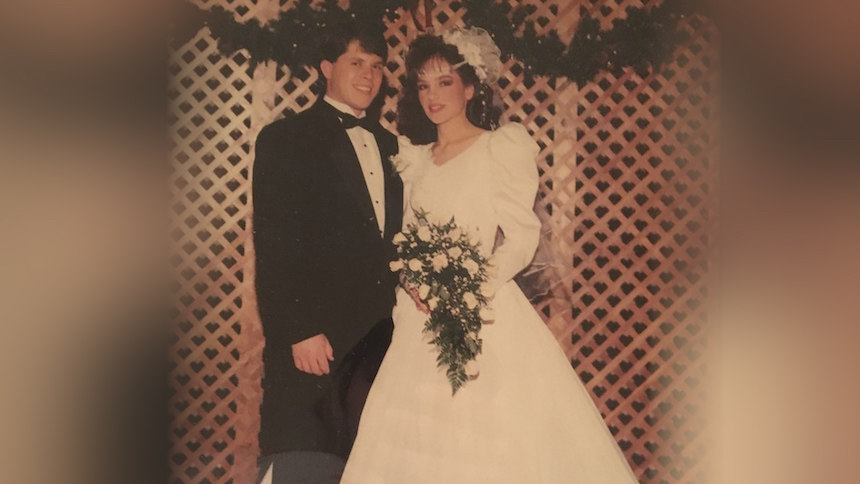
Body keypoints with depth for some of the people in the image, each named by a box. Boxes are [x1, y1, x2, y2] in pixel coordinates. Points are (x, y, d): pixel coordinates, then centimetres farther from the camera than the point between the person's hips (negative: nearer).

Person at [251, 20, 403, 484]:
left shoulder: (389, 144, 15)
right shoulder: (285, 139, -2)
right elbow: (274, 247, -9)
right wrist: (299, 332, -15)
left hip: (381, 335, 5)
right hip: (315, 334, -5)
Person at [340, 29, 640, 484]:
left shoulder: (504, 145, -1)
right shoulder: (415, 157, 14)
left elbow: (522, 236, -7)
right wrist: (412, 279, -6)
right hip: (420, 315, 5)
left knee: (488, 442, -5)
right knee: (417, 441, 5)